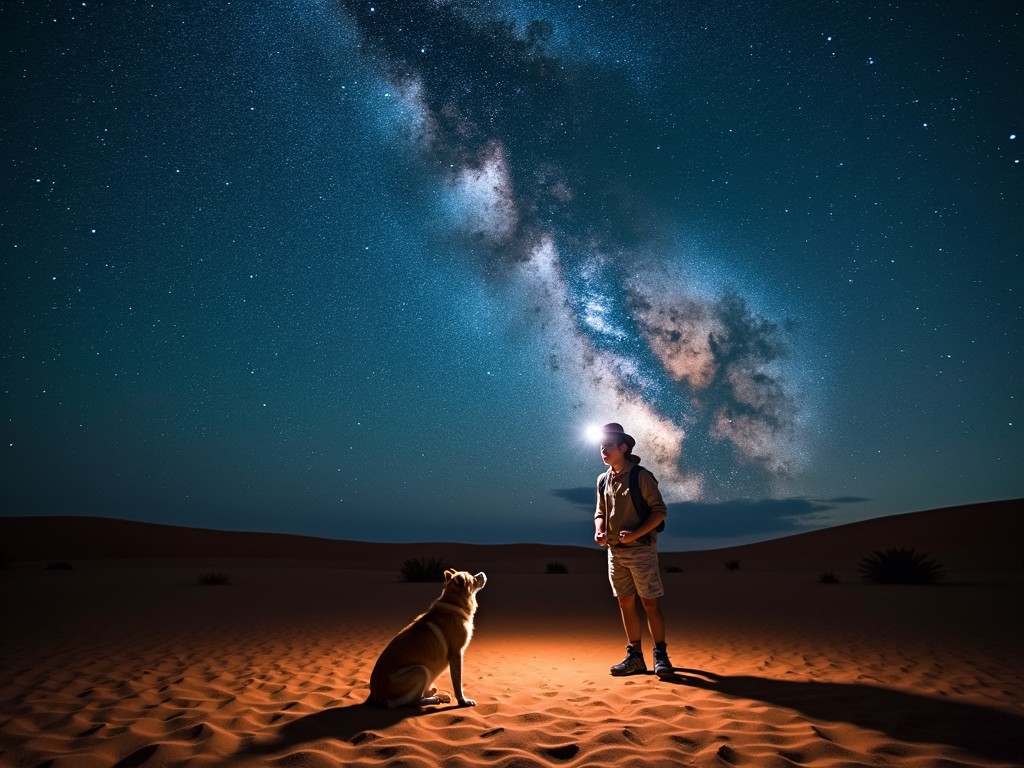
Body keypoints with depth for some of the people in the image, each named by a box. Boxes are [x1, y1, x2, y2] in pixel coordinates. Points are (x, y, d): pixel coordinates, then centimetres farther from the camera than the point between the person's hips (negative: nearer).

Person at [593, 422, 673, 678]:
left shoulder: (641, 475, -10)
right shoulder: (603, 480, 9)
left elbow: (659, 511, -11)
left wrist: (636, 533, -21)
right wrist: (599, 531, -4)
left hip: (640, 549, -6)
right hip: (615, 551, 6)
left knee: (650, 602, -3)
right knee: (625, 603, 10)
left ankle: (661, 656, 7)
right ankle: (635, 656, 18)